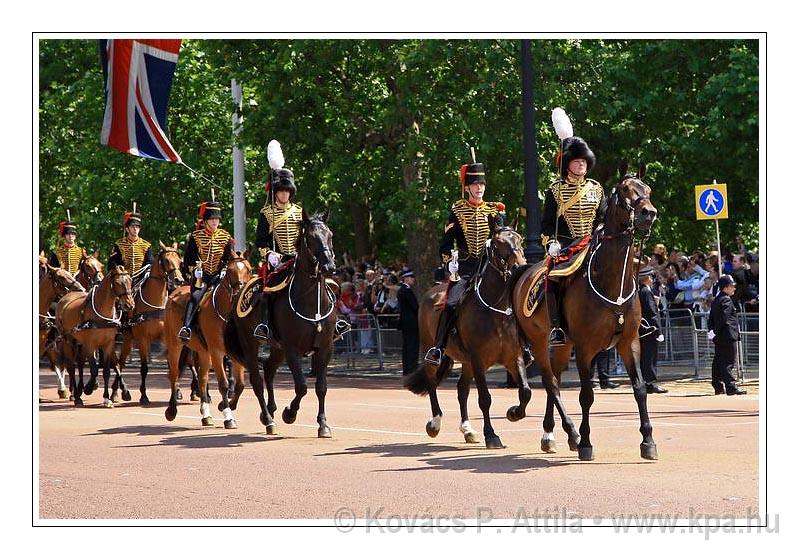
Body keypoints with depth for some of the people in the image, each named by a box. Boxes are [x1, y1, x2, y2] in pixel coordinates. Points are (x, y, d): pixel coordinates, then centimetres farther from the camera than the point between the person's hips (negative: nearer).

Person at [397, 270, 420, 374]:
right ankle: (412, 370, -10)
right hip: (411, 322, -10)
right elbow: (415, 306, -18)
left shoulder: (400, 290, 15)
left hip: (404, 322, 10)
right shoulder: (408, 290, -16)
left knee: (406, 347, 11)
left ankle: (406, 370, 14)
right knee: (413, 346, -8)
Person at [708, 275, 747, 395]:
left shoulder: (716, 300, 18)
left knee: (718, 361, 12)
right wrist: (715, 331, -16)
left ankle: (718, 386, 17)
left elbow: (711, 317, 16)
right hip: (728, 335, -10)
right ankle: (730, 386, -14)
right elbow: (723, 317, -21)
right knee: (729, 362, -11)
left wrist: (712, 330, 11)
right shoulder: (726, 300, -12)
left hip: (719, 337, 10)